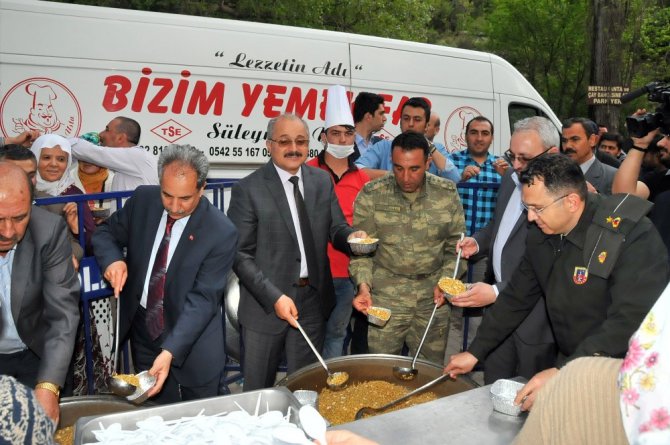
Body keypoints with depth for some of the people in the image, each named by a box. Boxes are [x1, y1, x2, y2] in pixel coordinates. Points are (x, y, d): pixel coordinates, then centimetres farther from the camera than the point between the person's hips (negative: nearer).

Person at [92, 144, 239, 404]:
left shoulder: (222, 233, -21)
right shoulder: (143, 200, -8)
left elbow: (202, 298, -22)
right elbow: (106, 233, 6)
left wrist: (170, 351, -31)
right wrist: (112, 259, -18)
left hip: (193, 343, -3)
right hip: (143, 331, 4)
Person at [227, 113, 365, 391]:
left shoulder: (322, 181, 4)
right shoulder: (248, 189, -10)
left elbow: (336, 228, 9)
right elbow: (240, 254, -11)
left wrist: (350, 236, -15)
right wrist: (274, 297, -19)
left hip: (313, 300, 4)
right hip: (266, 302, -3)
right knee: (258, 388, 12)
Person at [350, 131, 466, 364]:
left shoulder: (447, 193, 0)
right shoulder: (371, 195, -5)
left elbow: (456, 244, 7)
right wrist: (363, 286, -14)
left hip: (433, 299, 2)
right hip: (384, 299, -1)